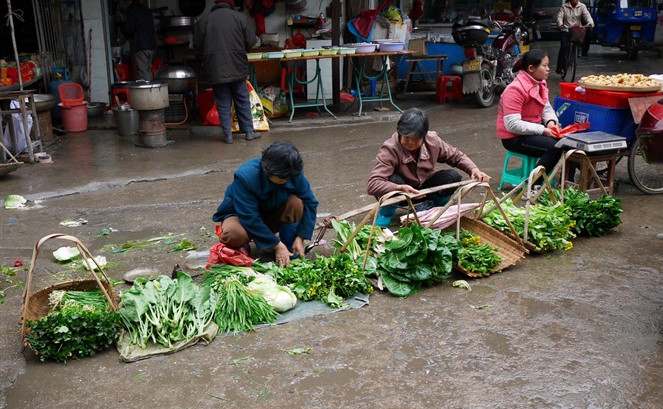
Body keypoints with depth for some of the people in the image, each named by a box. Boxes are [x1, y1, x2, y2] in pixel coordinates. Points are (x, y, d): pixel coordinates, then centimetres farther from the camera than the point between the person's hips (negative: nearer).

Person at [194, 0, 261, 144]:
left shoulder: (203, 20, 0)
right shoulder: (240, 17, -2)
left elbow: (197, 45, 3)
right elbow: (251, 42, -1)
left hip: (215, 70, 0)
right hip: (238, 68, 0)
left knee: (223, 104, 6)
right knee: (243, 101, 11)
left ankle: (227, 135, 7)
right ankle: (249, 131, 16)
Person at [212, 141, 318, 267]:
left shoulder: (294, 173, -21)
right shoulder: (245, 177, -33)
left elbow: (310, 203, -14)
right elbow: (249, 218, -33)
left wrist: (300, 237, -23)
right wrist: (277, 245, -32)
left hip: (272, 216, 4)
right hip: (242, 216, -4)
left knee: (296, 203, -27)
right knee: (233, 234, -39)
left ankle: (291, 254, -11)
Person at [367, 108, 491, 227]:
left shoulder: (432, 141, -18)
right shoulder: (389, 149, -30)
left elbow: (456, 156, 0)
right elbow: (372, 185, -39)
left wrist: (474, 169, -20)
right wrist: (400, 188, -55)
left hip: (422, 189, 4)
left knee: (453, 177, -19)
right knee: (394, 180, -37)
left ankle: (426, 207, 5)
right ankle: (386, 213, -7)